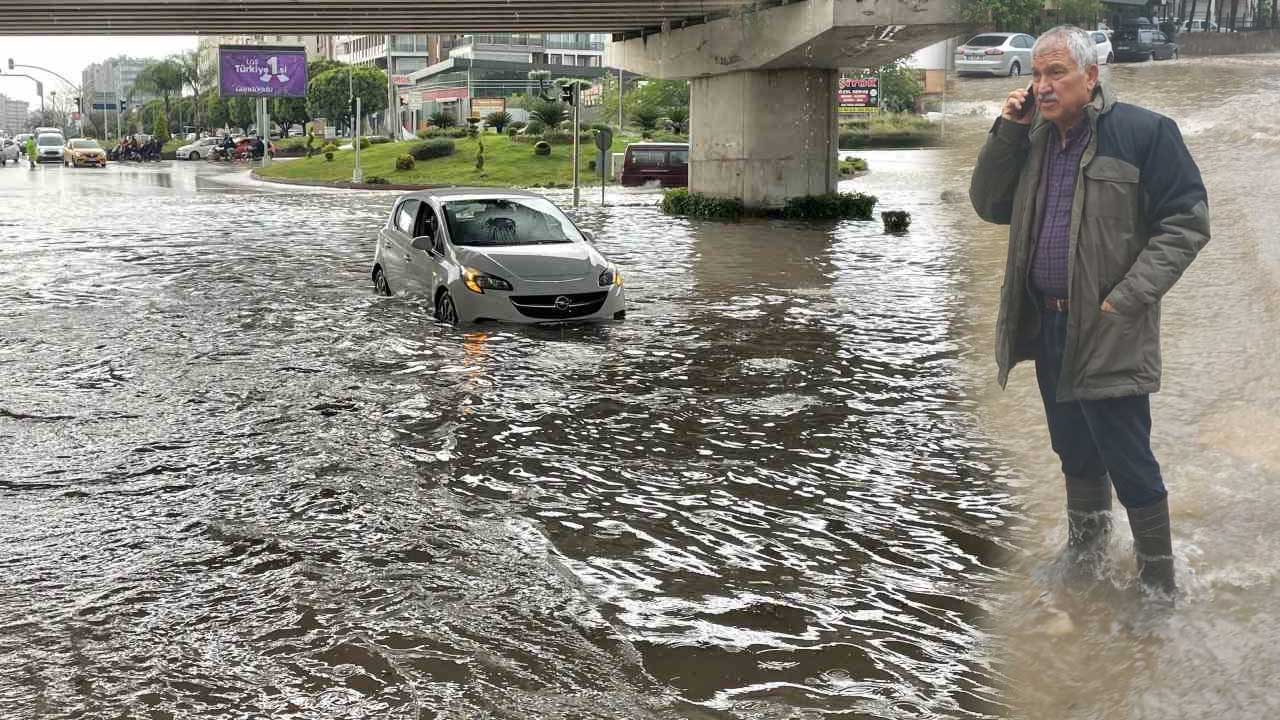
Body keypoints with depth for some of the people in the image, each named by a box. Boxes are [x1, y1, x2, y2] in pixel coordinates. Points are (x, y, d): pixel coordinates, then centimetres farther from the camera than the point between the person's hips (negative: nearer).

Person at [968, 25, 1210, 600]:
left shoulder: (1143, 132, -11)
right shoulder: (1032, 138, 9)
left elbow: (1185, 223, -12)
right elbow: (989, 206, 8)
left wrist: (1126, 300, -18)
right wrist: (1007, 132, -4)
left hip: (1108, 332, -6)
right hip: (1047, 323, 6)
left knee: (1128, 461, -1)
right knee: (1074, 448, 20)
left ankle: (1158, 580, 15)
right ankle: (1084, 544, 39)